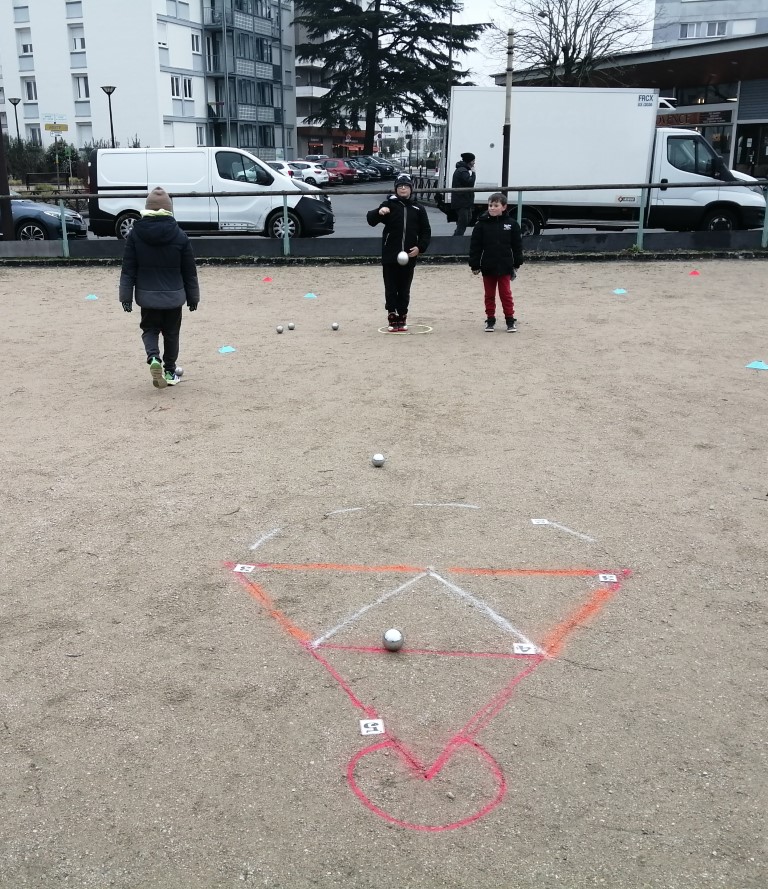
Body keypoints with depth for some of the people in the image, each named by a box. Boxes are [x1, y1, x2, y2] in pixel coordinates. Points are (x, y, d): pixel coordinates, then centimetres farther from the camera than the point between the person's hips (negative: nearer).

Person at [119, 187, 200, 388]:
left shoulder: (135, 234, -6)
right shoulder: (179, 236, -7)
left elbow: (128, 269, -4)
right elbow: (189, 271, 0)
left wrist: (126, 296, 3)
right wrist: (193, 296, 11)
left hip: (147, 296, 0)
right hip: (174, 296, 0)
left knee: (150, 329, 17)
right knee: (171, 332, 15)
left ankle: (154, 358, -10)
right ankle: (170, 371, 22)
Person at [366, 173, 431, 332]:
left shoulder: (418, 209, 8)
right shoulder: (389, 205, 1)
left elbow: (426, 232, 10)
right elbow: (371, 220, -9)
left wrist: (420, 247, -6)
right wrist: (379, 212, -30)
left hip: (409, 257, 2)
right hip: (390, 256, -1)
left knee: (404, 290, 8)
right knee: (391, 289, 3)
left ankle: (402, 318, 18)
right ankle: (392, 318, 12)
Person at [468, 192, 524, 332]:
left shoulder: (511, 223, -1)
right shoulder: (482, 224, -3)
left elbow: (517, 246, 4)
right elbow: (475, 246, -2)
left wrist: (517, 264, 4)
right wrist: (474, 265, -4)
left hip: (505, 267, -1)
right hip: (487, 267, 1)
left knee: (506, 294, 4)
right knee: (489, 295, 10)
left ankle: (510, 320, 13)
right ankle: (490, 320, 20)